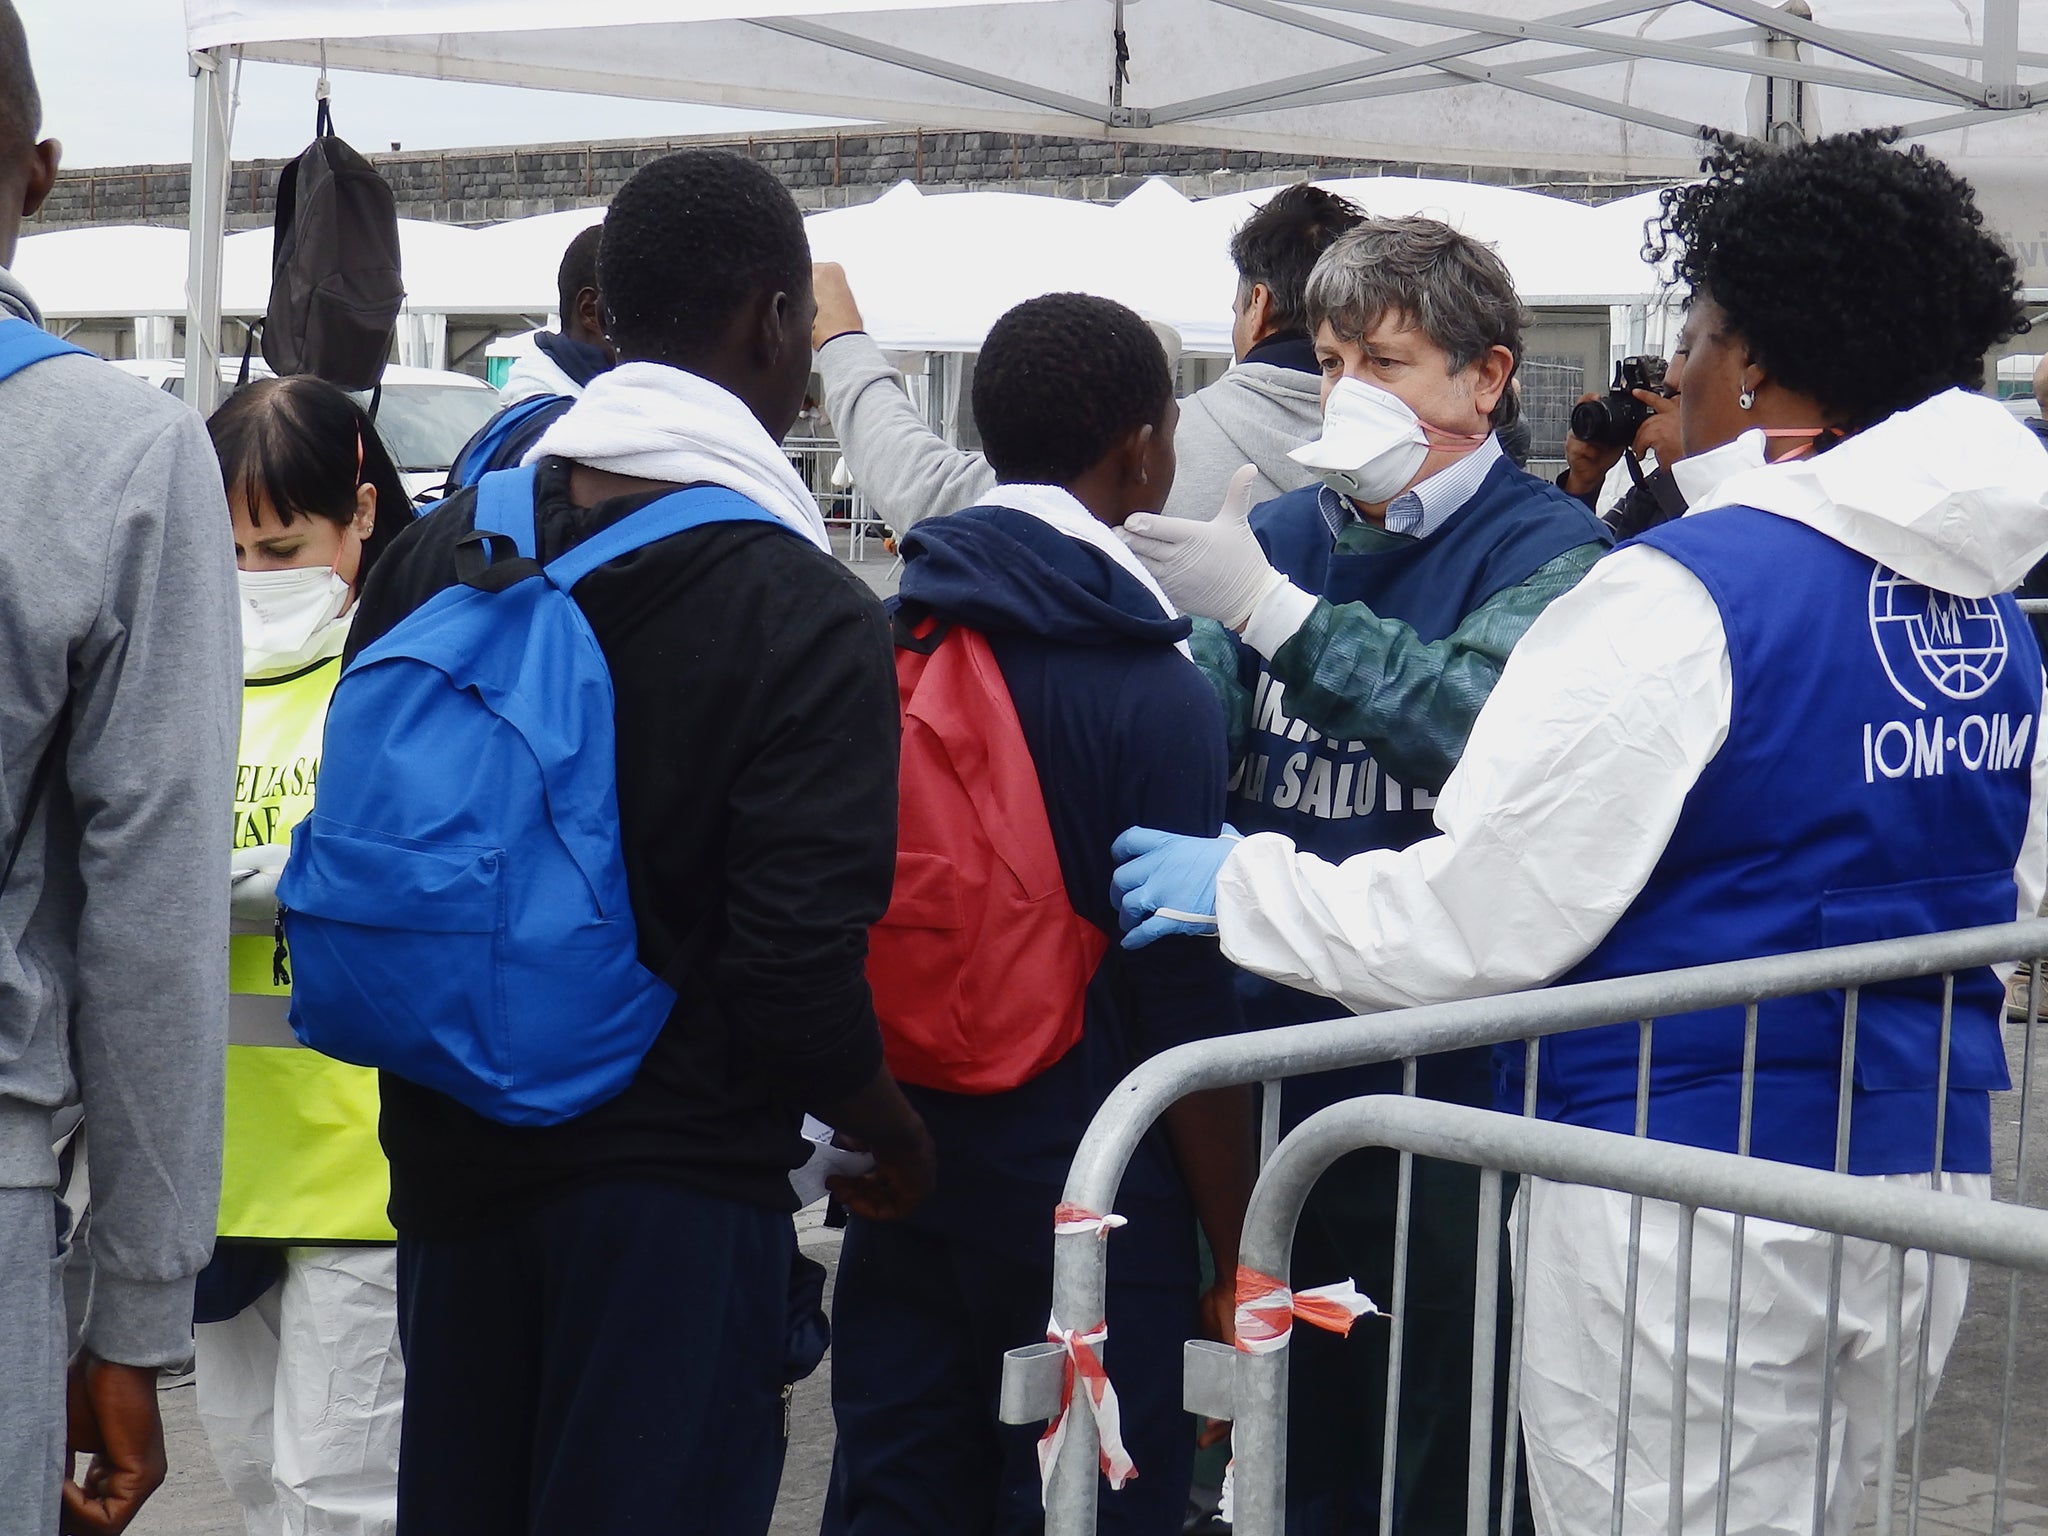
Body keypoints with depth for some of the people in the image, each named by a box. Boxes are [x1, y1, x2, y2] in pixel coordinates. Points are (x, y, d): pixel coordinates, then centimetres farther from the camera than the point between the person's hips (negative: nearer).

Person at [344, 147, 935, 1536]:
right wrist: (895, 1135, 0)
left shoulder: (437, 550, 1)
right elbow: (799, 972, -20)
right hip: (676, 1178, -6)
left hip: (450, 1152, 6)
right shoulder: (808, 615, -16)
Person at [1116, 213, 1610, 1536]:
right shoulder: (1283, 532, 11)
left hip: (1453, 1066, -5)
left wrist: (1266, 607, -29)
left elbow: (1479, 717, -26)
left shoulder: (1545, 548, -6)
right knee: (1303, 1418, 17)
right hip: (1280, 1049, 5)